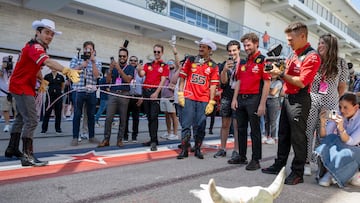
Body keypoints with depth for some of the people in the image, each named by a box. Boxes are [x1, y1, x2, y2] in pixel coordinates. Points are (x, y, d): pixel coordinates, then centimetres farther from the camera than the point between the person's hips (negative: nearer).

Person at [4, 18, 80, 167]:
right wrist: (67, 71, -57)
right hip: (21, 87, -11)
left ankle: (12, 149, 33)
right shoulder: (34, 46, -22)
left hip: (24, 86, 11)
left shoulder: (37, 47, 10)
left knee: (21, 118, 20)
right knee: (31, 120, -15)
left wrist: (42, 80, 4)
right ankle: (27, 156, -14)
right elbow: (48, 62, -43)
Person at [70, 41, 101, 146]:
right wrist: (81, 65, -12)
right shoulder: (76, 59, 10)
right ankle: (75, 137, 7)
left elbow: (96, 75, -5)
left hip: (91, 92, 2)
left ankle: (92, 136, 16)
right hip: (78, 91, -1)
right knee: (77, 115, 1)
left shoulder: (97, 62, 10)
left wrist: (93, 61, -10)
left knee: (91, 115, 7)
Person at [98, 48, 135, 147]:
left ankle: (120, 139, 10)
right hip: (113, 94, 2)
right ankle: (106, 139, 3)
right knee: (108, 118, -5)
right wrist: (110, 69, -9)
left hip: (124, 94, -1)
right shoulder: (114, 66, 14)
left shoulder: (130, 67, 7)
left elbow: (128, 80, -9)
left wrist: (119, 69, -17)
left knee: (122, 119, 2)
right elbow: (108, 81, 7)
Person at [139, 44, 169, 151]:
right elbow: (142, 74, 1)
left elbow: (163, 81, -5)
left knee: (154, 117, -12)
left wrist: (156, 92, -15)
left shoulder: (164, 66, 4)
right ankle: (153, 139, 16)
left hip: (155, 92, -5)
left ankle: (154, 141, -10)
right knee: (149, 117, 7)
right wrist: (139, 70, -22)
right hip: (146, 91, 5)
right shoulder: (148, 64, 16)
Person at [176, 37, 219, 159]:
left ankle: (198, 149, 19)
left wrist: (211, 103, -2)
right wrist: (180, 94, -2)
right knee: (186, 124, 0)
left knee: (200, 125, 5)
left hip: (204, 100, 0)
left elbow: (213, 85, 3)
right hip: (189, 98, 0)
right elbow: (182, 77, 7)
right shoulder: (190, 60, 7)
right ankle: (184, 150, 8)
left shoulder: (213, 66, 6)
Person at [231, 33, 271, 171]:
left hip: (254, 99, -7)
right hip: (241, 99, 7)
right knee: (241, 129, 13)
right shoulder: (243, 62, 16)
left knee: (255, 130, 0)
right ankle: (242, 157, 25)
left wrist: (262, 104, -16)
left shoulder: (263, 60, -6)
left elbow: (267, 83, -11)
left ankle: (256, 160, 10)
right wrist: (234, 98, 8)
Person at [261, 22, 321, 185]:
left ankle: (298, 173, 11)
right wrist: (278, 71, 1)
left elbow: (301, 82, -20)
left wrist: (281, 74, -16)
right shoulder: (293, 55, 14)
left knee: (297, 138, -1)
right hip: (287, 98, 9)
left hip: (300, 100, -9)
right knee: (283, 134, 15)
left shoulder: (312, 56, -13)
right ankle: (279, 165, 28)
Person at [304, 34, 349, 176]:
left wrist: (334, 100, 6)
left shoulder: (341, 63, 4)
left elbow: (342, 87, 9)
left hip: (329, 104, -1)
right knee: (308, 131, -2)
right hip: (312, 101, 1)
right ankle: (306, 163, 6)